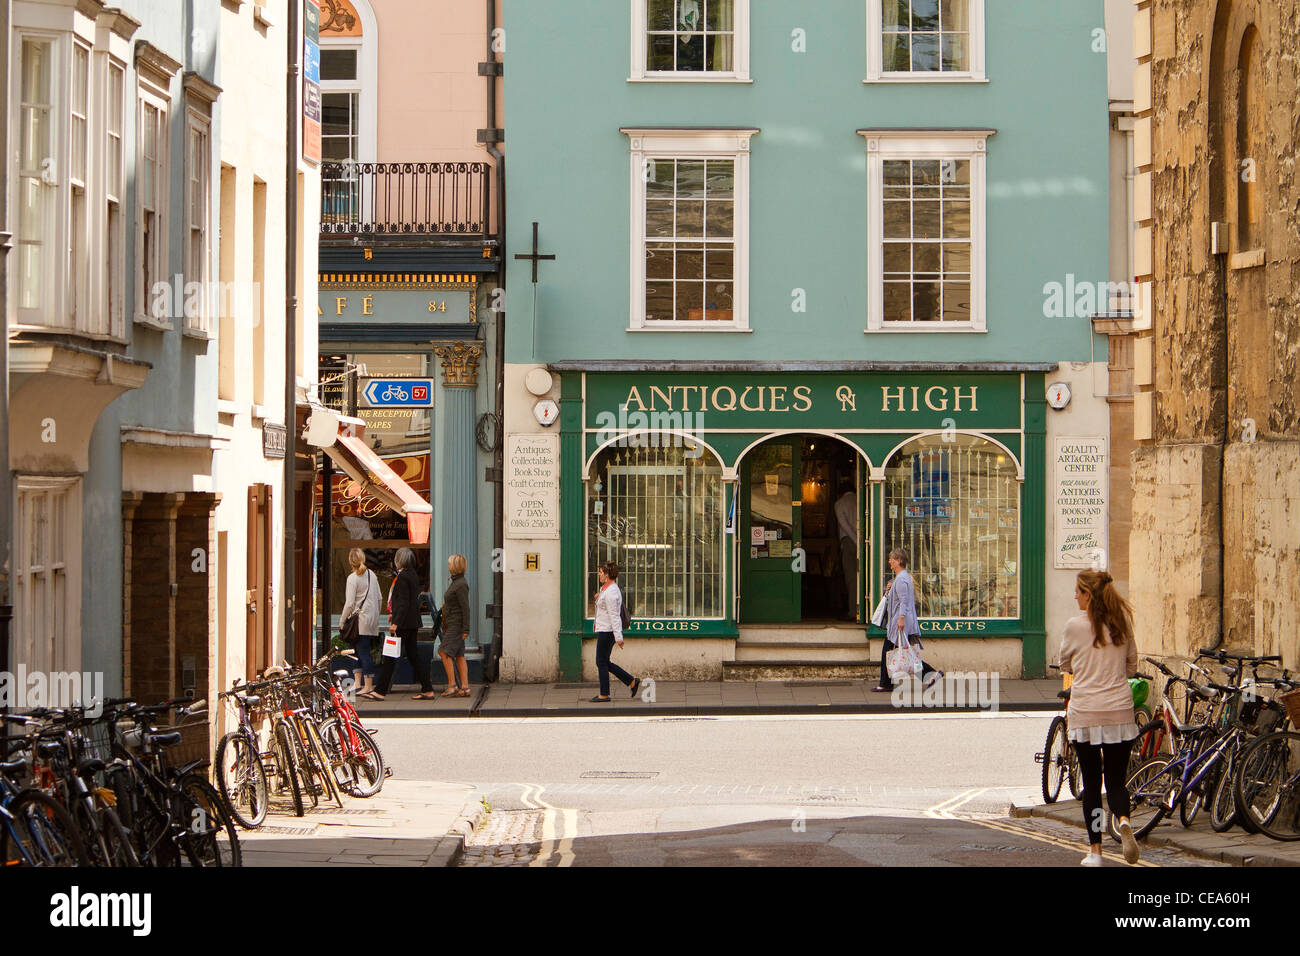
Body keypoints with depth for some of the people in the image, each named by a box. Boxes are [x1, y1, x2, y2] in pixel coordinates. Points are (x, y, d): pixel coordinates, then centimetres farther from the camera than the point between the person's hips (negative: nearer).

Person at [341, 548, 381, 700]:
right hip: (373, 621, 7)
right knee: (362, 651, 12)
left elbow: (350, 603, -14)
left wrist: (342, 619, -1)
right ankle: (357, 683, 13)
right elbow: (379, 598, 12)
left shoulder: (353, 578, -12)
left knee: (363, 652, -4)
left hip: (360, 620, -7)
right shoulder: (372, 575, 8)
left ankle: (368, 687, -3)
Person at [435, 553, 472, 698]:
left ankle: (452, 685, -15)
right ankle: (465, 687, 4)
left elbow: (465, 607, -18)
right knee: (459, 655, 6)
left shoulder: (461, 584, -15)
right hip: (453, 625, 10)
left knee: (444, 651, -15)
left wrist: (466, 629, -21)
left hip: (457, 624, -10)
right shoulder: (456, 582, 16)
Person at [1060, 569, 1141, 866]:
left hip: (1085, 714, -2)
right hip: (1120, 711, 3)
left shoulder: (1075, 626, -6)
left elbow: (1066, 666, 8)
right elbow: (1132, 666, 14)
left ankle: (1095, 850, 8)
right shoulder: (1122, 624, 4)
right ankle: (1123, 820, -19)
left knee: (1091, 783, 7)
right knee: (1116, 780, 10)